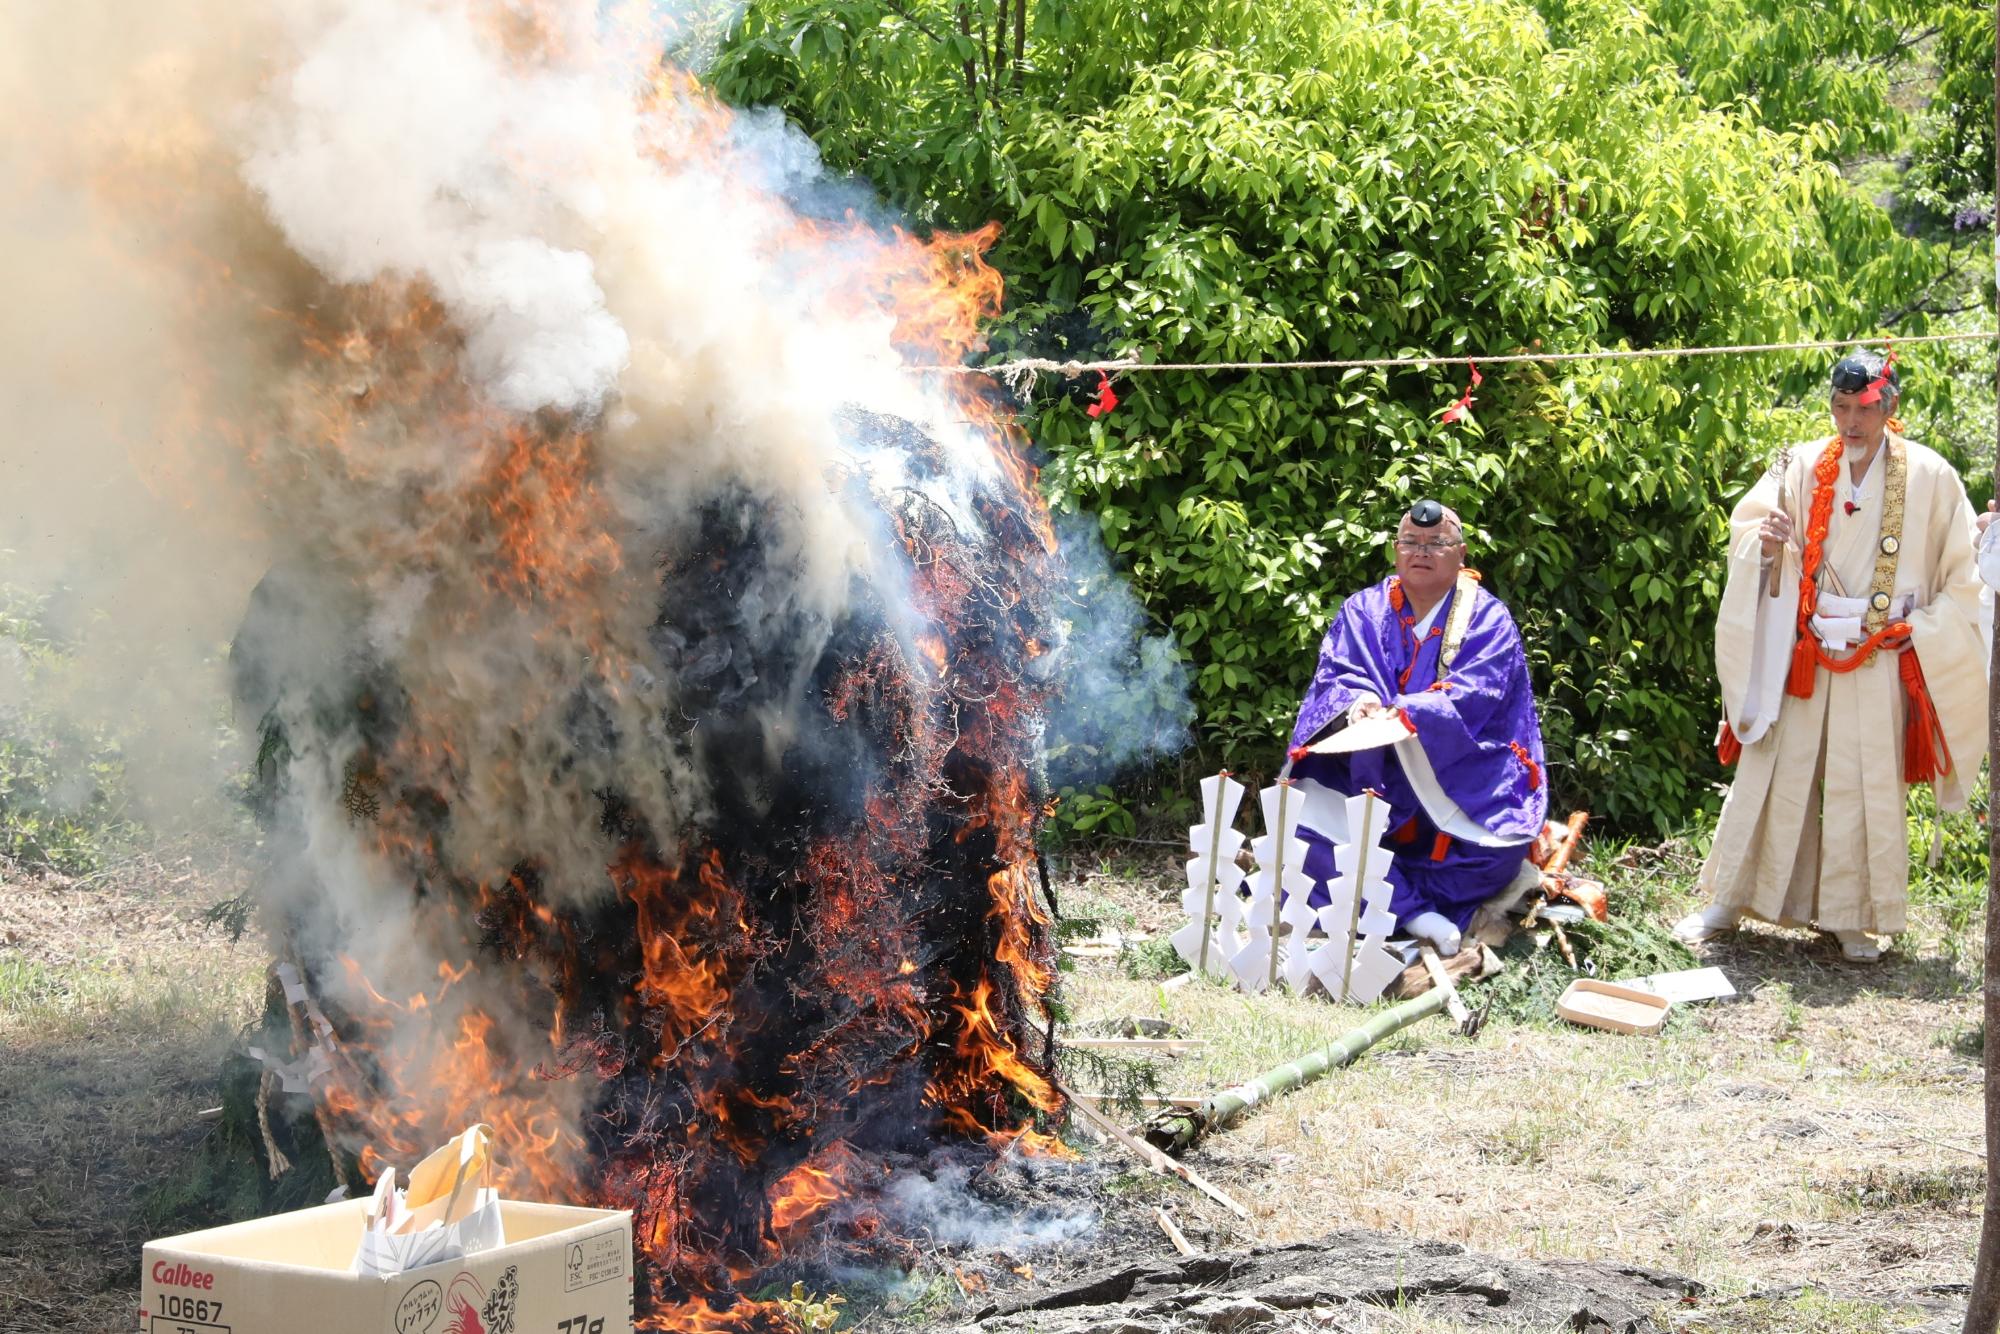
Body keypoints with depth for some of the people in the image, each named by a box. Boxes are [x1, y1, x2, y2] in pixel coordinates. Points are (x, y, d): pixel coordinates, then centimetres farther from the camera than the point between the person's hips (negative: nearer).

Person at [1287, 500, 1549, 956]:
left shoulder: (1488, 619, 1)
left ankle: (1377, 891, -20)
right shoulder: (1363, 611, 11)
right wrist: (1356, 705, -27)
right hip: (1370, 775, 2)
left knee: (1500, 850, -31)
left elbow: (1475, 698, -14)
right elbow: (1335, 676, -2)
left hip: (1459, 778, -2)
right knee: (1305, 822, -25)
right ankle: (1414, 911, -26)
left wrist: (1403, 714, -31)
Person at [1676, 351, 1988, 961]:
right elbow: (1746, 525, 1)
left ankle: (1852, 916, 14)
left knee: (1868, 788, 3)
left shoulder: (1930, 477, -2)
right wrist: (1764, 542, -21)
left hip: (1880, 662, -1)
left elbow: (1960, 574, 4)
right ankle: (1727, 900, 11)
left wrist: (1924, 632, -6)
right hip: (1800, 655, 1)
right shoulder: (1801, 466, 1)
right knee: (1773, 777, 4)